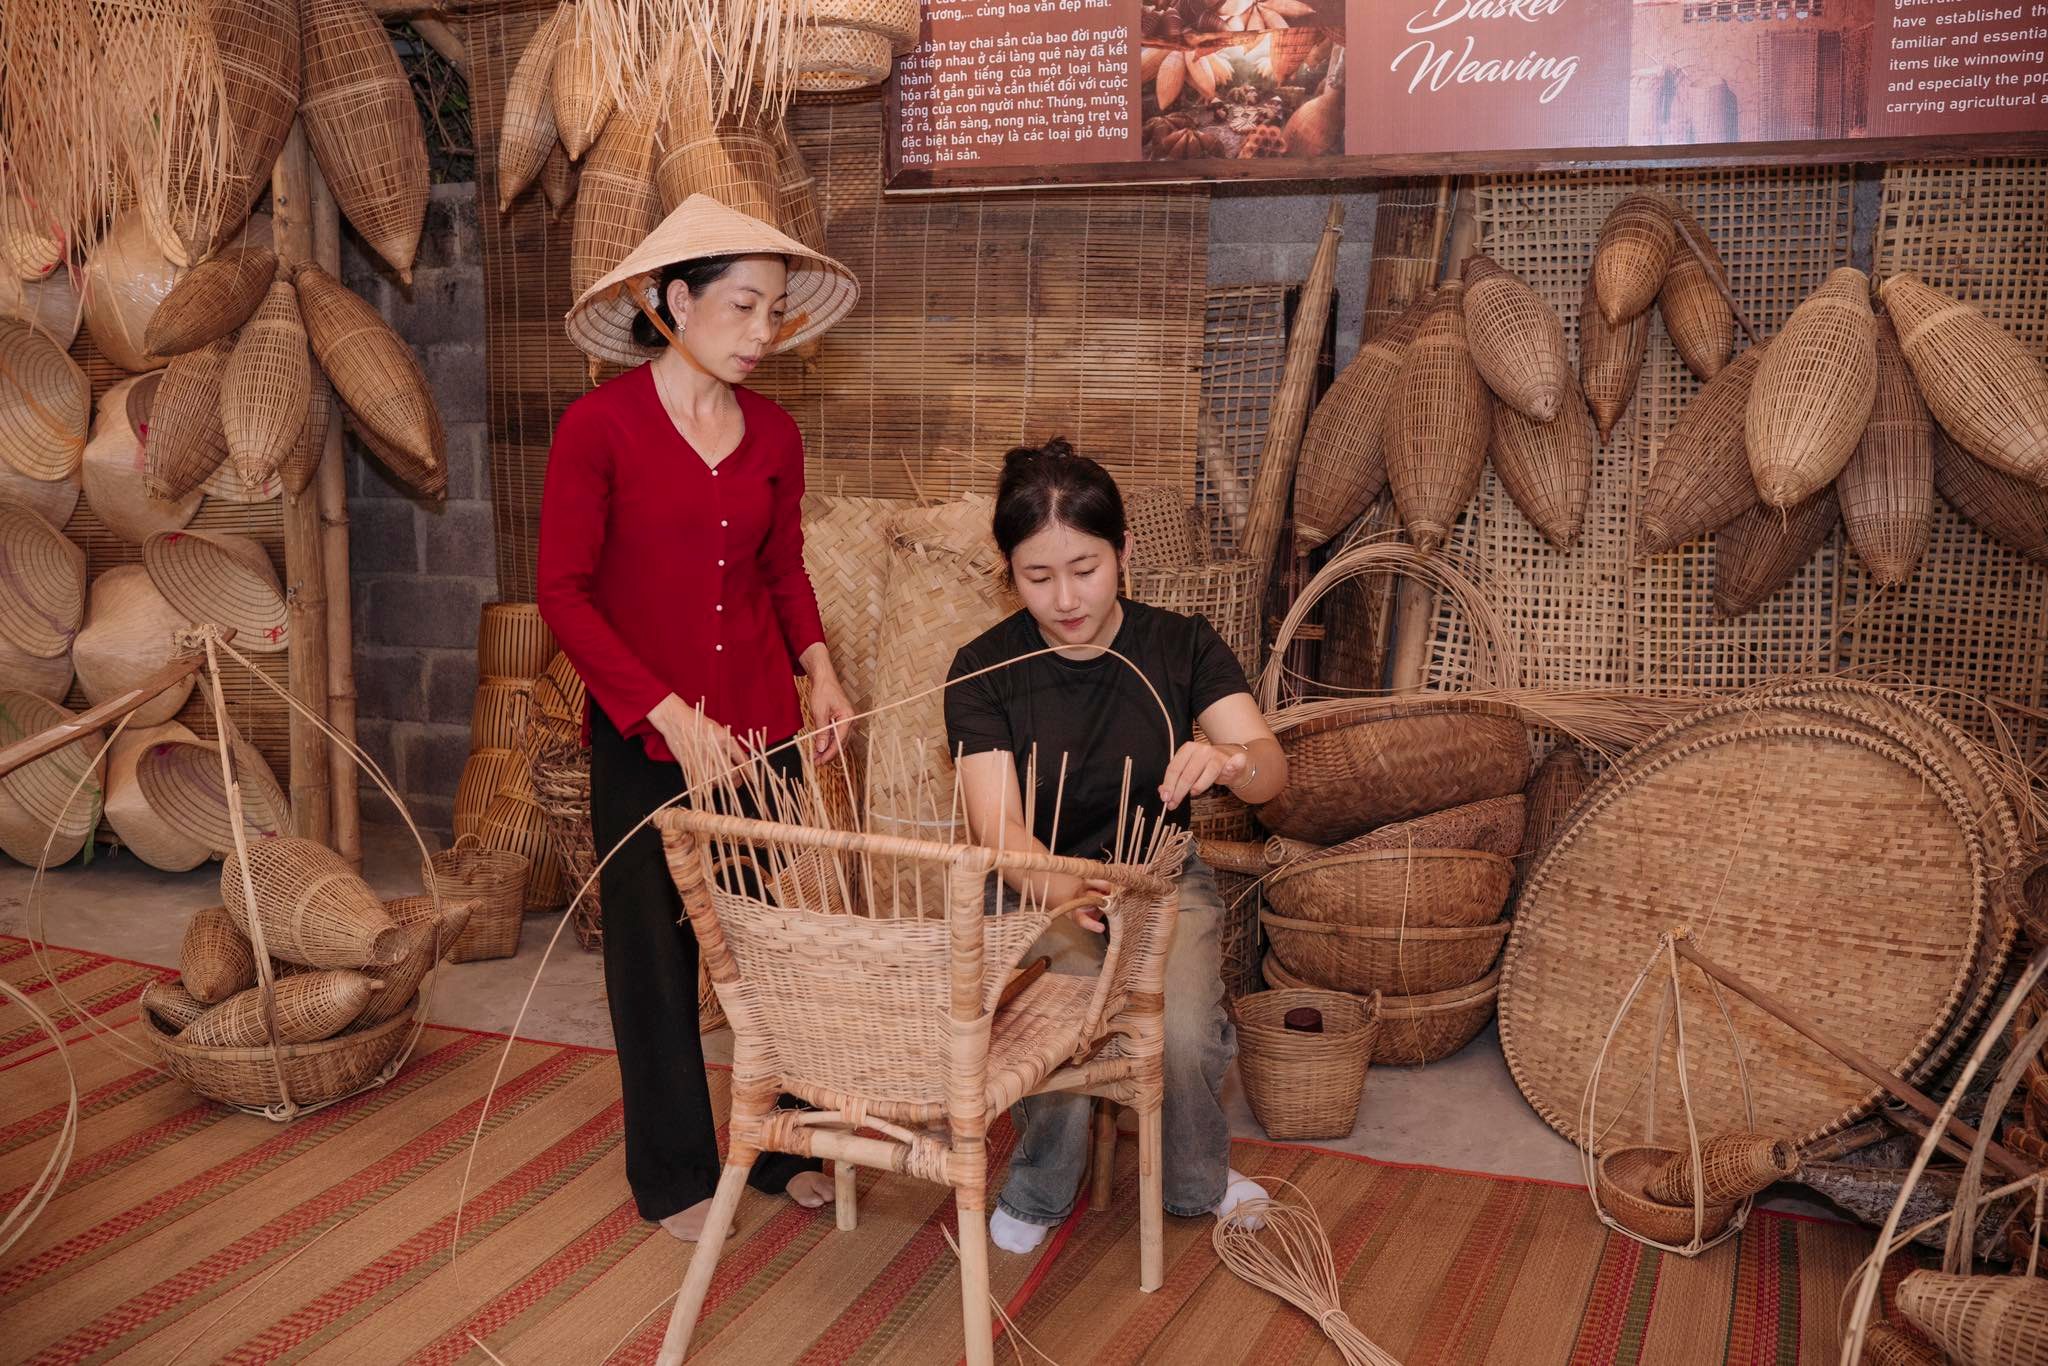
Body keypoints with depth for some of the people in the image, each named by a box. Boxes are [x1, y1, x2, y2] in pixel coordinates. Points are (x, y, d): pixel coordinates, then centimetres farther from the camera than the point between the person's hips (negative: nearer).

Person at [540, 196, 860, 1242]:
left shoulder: (774, 434, 4)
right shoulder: (598, 427, -10)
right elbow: (564, 592, -10)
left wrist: (818, 669, -1)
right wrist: (665, 711, -17)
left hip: (761, 726, 4)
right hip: (641, 736, -4)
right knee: (655, 952, 8)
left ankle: (784, 1146, 29)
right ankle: (674, 1175, 25)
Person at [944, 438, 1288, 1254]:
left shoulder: (1181, 647, -5)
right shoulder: (985, 668, -10)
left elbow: (1271, 770, -18)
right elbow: (997, 825, -21)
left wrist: (1228, 759, -44)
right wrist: (1053, 883, -44)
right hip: (1036, 886, -1)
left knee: (1185, 1030, -26)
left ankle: (1196, 1184, 9)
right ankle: (1038, 1193, 4)